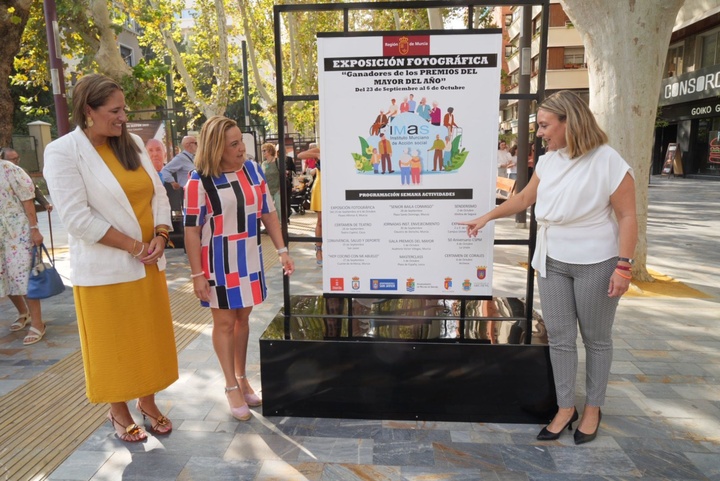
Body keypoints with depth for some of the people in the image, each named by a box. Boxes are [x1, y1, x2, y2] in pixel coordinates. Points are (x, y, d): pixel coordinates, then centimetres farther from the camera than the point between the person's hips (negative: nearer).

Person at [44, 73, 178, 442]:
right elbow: (77, 218, -17)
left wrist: (159, 238, -8)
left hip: (148, 263, 5)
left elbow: (158, 194, 8)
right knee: (113, 342, 9)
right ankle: (118, 410, 29)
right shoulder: (63, 152, -10)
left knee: (150, 337, 14)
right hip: (104, 268, -5)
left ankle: (147, 400, 33)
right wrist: (134, 246, -17)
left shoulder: (132, 144, 8)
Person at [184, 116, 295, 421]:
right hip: (218, 263, -4)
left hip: (250, 259, 4)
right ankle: (231, 386, 22)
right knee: (224, 322, 7)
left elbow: (268, 213, 7)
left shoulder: (253, 170, 1)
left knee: (243, 319, 15)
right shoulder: (200, 181, -13)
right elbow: (192, 230, -11)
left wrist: (282, 251, 3)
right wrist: (197, 274, -12)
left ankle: (241, 378, 31)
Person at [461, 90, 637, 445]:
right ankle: (565, 407, 23)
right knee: (559, 338, 9)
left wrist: (623, 267, -16)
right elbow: (525, 197, 17)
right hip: (552, 262, 6)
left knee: (595, 338, 10)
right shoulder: (548, 161, 4)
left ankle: (593, 408, 28)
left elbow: (627, 217, -13)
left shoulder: (607, 162, -14)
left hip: (595, 264, -5)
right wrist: (487, 217, 18)